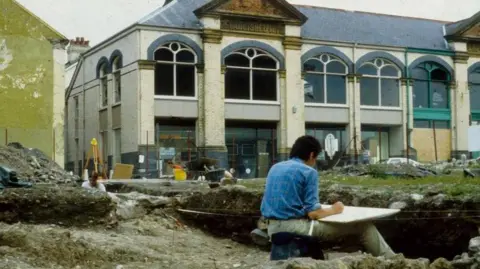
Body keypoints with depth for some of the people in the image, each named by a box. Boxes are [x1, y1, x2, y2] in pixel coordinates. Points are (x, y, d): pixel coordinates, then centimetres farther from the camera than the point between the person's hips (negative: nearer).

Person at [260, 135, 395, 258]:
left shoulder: (274, 168, 14)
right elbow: (313, 213, -14)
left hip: (273, 228, 8)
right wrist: (333, 210, 5)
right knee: (363, 226, 1)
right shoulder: (308, 172, -8)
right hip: (295, 227, -8)